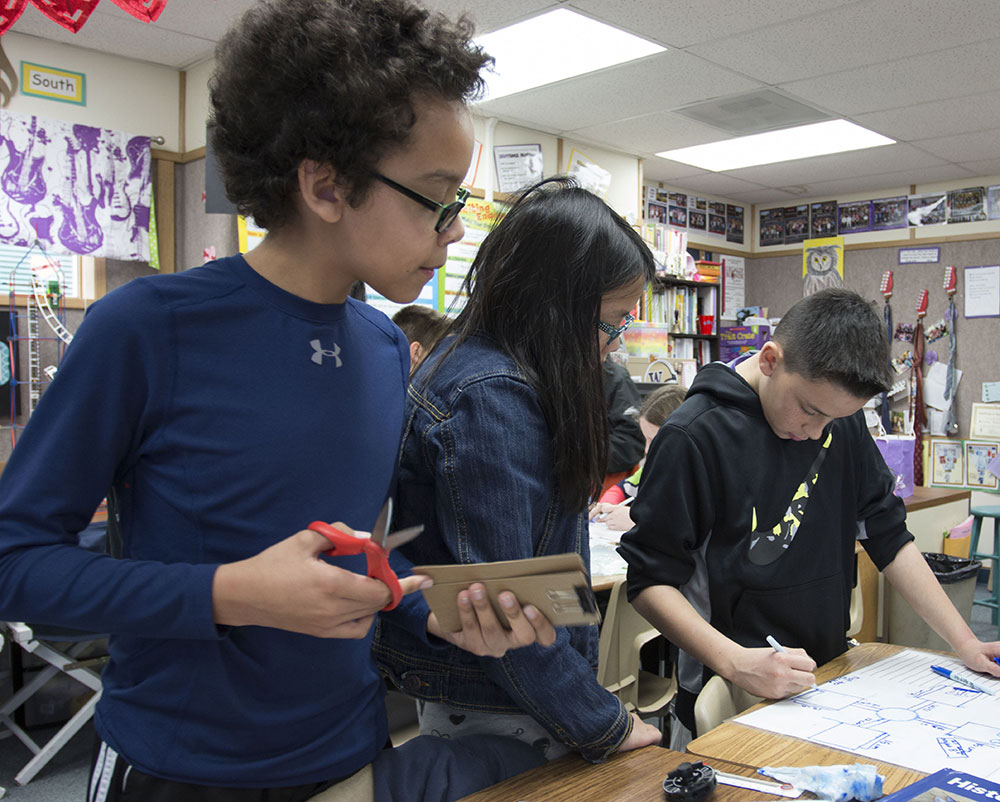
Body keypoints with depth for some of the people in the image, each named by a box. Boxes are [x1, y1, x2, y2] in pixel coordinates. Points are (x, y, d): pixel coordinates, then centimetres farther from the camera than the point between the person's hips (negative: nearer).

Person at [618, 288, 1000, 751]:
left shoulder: (840, 417, 3)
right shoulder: (694, 438, -18)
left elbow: (888, 536, 8)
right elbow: (650, 580, -16)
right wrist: (737, 662, -27)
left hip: (830, 677, 6)